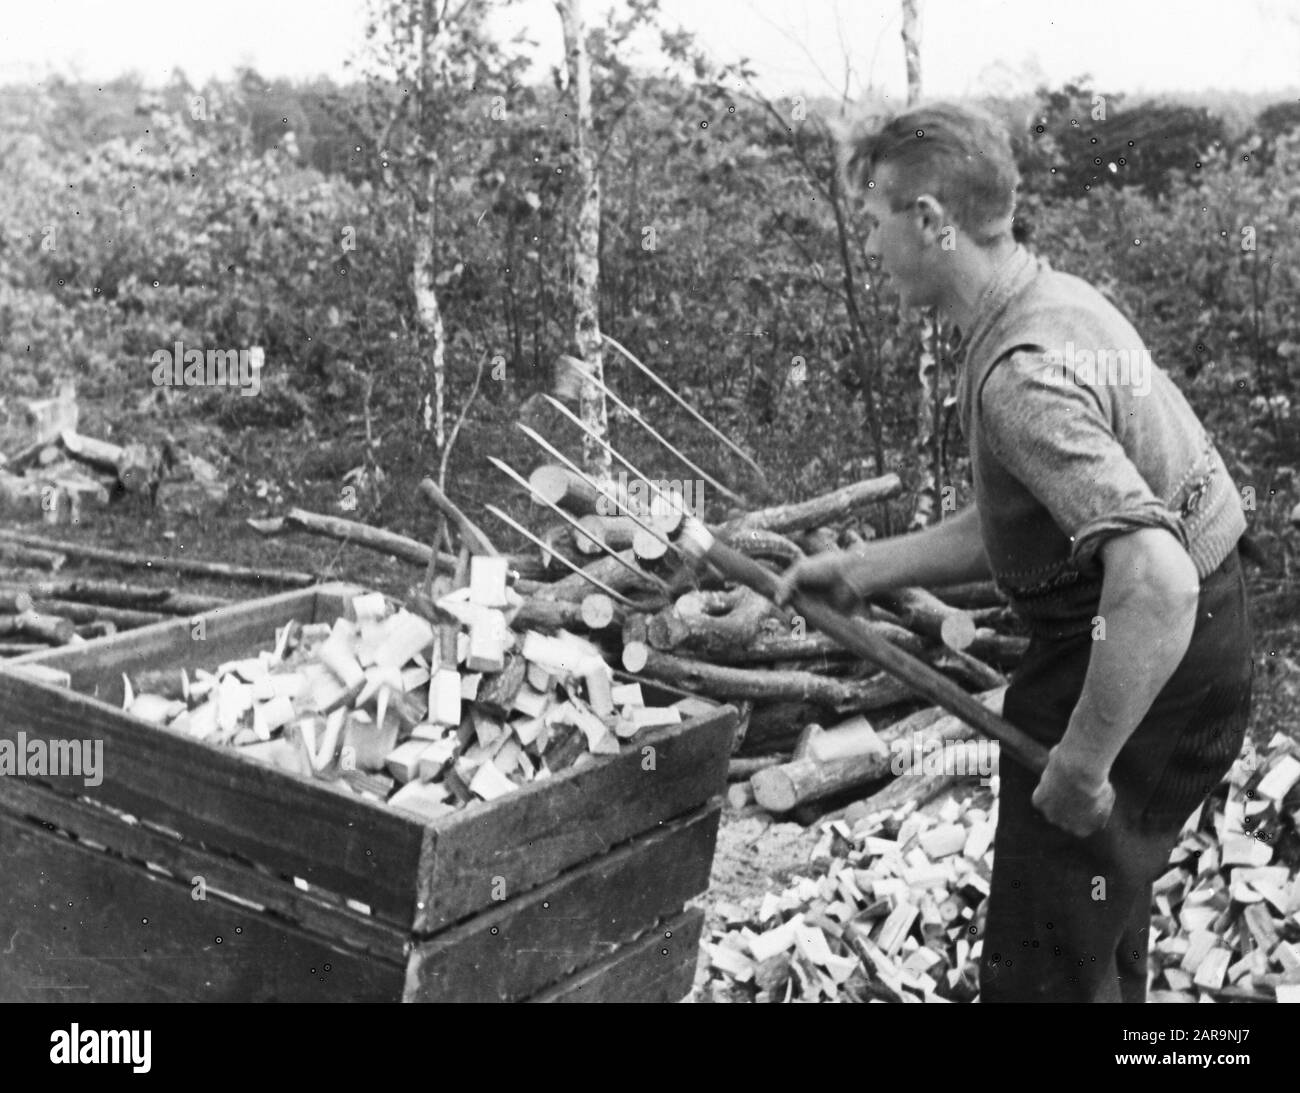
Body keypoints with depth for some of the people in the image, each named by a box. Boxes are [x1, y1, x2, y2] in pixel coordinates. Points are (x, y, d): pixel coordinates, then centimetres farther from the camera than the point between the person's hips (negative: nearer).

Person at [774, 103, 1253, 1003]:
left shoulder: (1026, 374, -29)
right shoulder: (1053, 298, 5)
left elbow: (1156, 584, -38)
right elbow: (1012, 528, 12)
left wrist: (1079, 768, -29)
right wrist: (861, 571, 8)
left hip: (1147, 665, -10)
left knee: (1041, 967, 2)